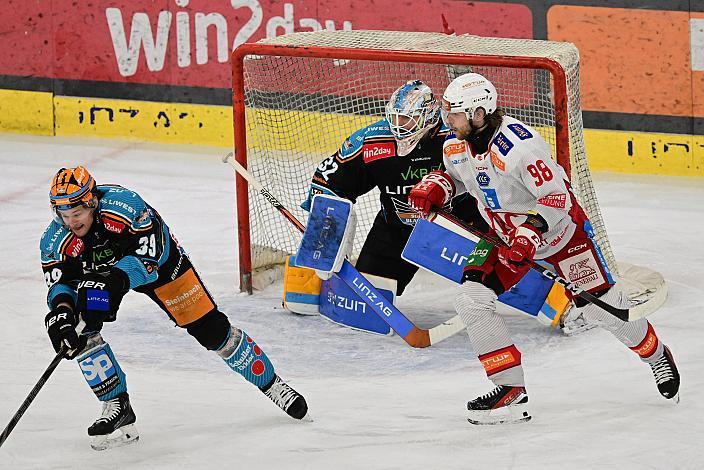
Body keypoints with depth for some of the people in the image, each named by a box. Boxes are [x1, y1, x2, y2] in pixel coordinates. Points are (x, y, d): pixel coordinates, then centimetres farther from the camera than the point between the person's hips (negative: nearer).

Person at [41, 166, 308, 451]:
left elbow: (149, 254, -40)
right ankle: (117, 406, -9)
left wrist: (114, 280, -54)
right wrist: (61, 309, -48)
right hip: (99, 274, 3)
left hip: (157, 257, -3)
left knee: (209, 328, -3)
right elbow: (60, 281, -26)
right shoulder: (56, 240, -26)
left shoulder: (123, 205, -39)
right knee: (80, 327, -21)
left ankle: (269, 383, 17)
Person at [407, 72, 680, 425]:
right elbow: (456, 175, 14)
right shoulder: (456, 144, -9)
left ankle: (657, 356, 31)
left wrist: (531, 234, -41)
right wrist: (434, 187, -7)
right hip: (505, 232, 7)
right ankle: (512, 390, -7)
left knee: (600, 304, 2)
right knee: (472, 299, -12)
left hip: (557, 225, -7)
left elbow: (558, 197, -29)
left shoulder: (518, 144, -33)